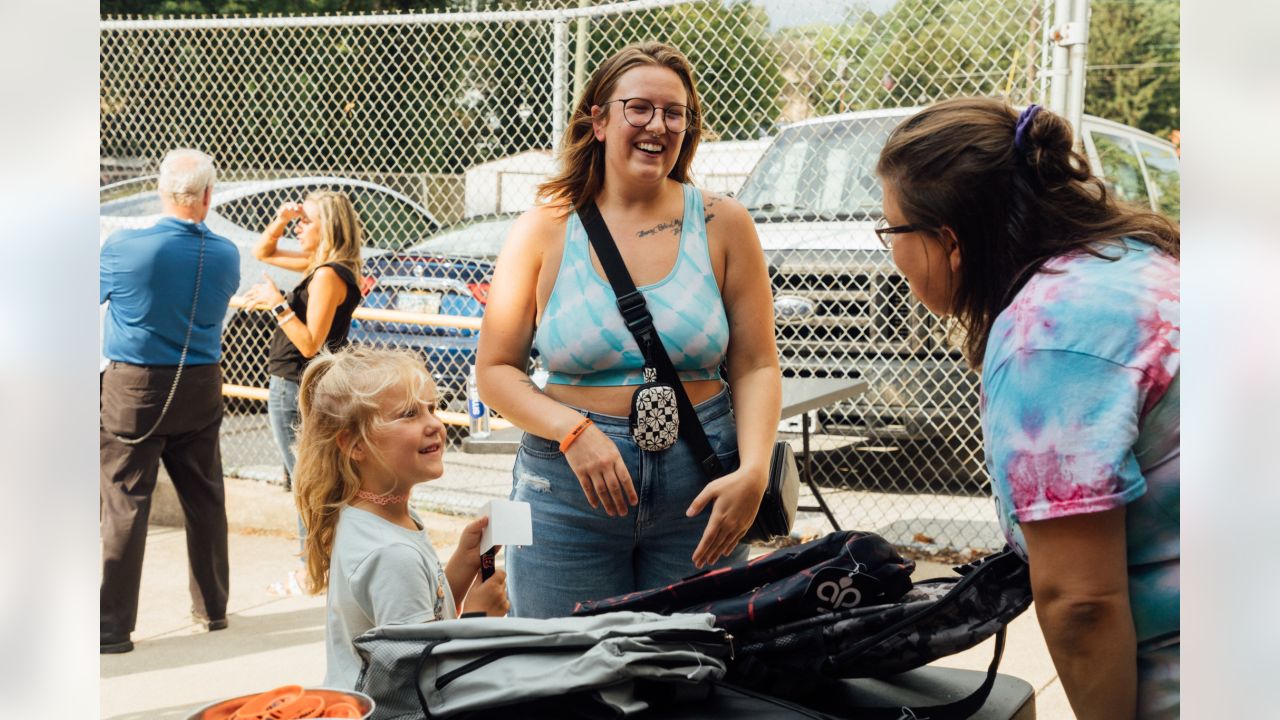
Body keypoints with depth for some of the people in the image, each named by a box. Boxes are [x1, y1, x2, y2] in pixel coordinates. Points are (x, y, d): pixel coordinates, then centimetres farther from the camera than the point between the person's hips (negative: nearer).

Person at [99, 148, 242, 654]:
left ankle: (113, 624, 2)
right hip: (201, 389, 4)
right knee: (205, 499, 15)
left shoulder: (123, 247, -15)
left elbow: (95, 295, 1)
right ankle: (212, 607, 26)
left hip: (134, 389, -4)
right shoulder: (225, 256, -4)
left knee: (125, 504, 0)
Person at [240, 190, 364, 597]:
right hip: (294, 386, 10)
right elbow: (263, 253, 22)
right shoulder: (320, 265, 9)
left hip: (294, 390, -10)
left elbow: (310, 344, -23)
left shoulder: (329, 275, -19)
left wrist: (277, 304, -23)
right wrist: (280, 220, 5)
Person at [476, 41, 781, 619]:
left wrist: (753, 473, -14)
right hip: (567, 493, 0)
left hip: (698, 490, 1)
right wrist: (574, 432, -15)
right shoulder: (544, 230, 1)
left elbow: (756, 368, 1)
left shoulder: (722, 225, 2)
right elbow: (495, 370, 1)